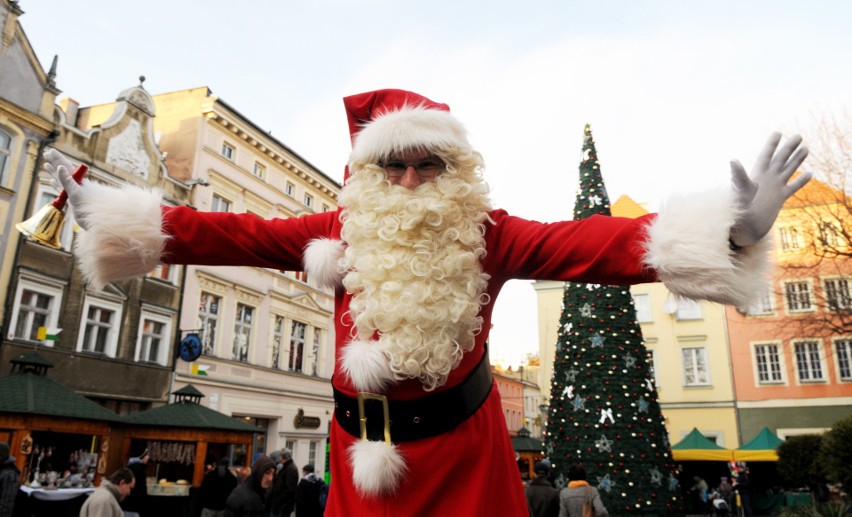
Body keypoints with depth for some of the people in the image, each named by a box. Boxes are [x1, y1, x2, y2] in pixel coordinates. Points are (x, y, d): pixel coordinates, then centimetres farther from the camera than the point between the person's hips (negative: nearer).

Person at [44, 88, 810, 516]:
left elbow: (584, 245, -16)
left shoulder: (485, 237, -5)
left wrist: (729, 233, -28)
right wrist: (104, 210, -4)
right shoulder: (342, 234, 1)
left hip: (461, 449, -1)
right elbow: (236, 235, -1)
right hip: (365, 452, 2)